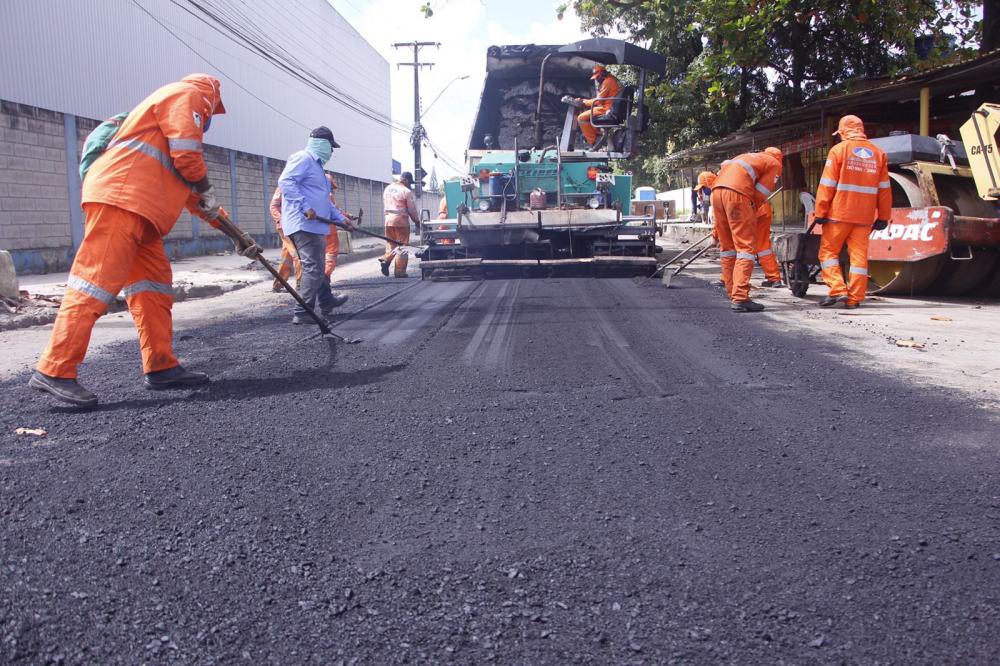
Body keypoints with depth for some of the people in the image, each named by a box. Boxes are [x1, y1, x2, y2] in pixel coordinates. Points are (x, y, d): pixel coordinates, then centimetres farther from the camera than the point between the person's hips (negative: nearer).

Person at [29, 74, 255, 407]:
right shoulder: (185, 94, 7)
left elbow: (193, 192, 34)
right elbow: (187, 153, -10)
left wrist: (236, 234, 33)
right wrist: (204, 186, 9)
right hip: (119, 196, -10)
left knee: (154, 283, 7)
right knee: (97, 282, -14)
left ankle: (161, 367, 6)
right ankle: (54, 371, -14)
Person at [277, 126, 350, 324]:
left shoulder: (316, 164, 26)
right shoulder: (303, 158, -8)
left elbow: (324, 199, 33)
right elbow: (285, 181, -23)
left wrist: (340, 218, 28)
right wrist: (305, 207, -28)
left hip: (315, 225, 11)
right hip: (303, 224, -11)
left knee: (317, 267, 21)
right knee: (313, 268, -12)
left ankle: (326, 303, 35)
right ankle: (302, 313, -11)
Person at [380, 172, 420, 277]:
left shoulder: (387, 188, 12)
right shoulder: (406, 191, -9)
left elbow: (384, 204, 14)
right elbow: (412, 209, -5)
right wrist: (417, 221, 8)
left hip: (388, 219, 6)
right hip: (401, 220, -6)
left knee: (391, 243, 16)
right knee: (402, 245, 1)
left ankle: (386, 259, -10)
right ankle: (400, 271, 1)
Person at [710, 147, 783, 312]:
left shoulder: (746, 156, 36)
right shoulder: (774, 163, 17)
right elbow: (761, 192, 4)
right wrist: (752, 213, 14)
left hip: (716, 190, 7)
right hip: (737, 193, -7)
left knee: (727, 246, 14)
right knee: (746, 247, -6)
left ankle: (732, 293, 19)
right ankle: (740, 298, -14)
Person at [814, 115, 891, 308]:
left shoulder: (839, 150, -2)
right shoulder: (878, 153, 11)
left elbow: (827, 185, -7)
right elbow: (884, 189, 10)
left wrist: (820, 212, -4)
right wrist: (883, 217, 14)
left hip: (839, 213, -4)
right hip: (865, 216, 4)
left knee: (828, 251, 6)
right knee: (859, 255, 6)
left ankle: (837, 290, -7)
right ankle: (854, 298, 5)